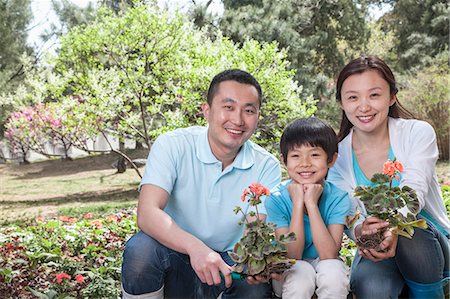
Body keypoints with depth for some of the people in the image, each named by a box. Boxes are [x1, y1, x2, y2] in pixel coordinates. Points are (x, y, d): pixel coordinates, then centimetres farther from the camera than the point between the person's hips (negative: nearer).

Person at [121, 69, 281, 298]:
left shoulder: (267, 166, -6)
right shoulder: (172, 145, -12)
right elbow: (147, 213, -26)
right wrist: (195, 247, -44)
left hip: (227, 267, 1)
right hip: (176, 258, 0)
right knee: (141, 247, -33)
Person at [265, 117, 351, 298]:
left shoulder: (338, 197, -15)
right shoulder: (276, 198, -16)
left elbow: (329, 254, -24)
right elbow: (292, 255, -20)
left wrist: (311, 203, -28)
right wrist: (298, 203, -26)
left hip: (324, 264, 1)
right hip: (289, 270, -1)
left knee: (332, 270, -31)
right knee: (301, 274, -33)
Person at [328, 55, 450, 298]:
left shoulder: (418, 133, -7)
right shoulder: (337, 157, -3)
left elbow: (413, 192, -23)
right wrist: (361, 230, -37)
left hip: (430, 245, 1)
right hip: (376, 251, 0)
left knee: (411, 228, -34)